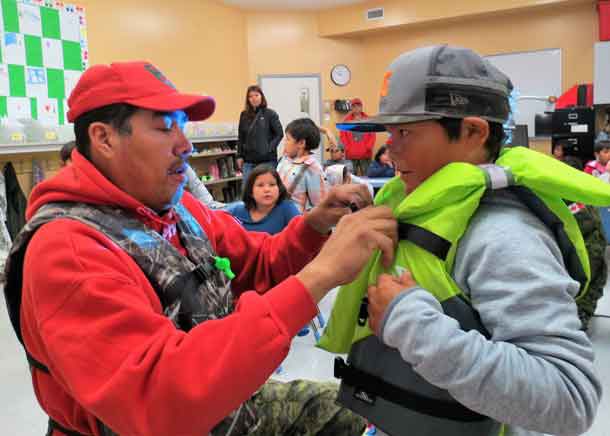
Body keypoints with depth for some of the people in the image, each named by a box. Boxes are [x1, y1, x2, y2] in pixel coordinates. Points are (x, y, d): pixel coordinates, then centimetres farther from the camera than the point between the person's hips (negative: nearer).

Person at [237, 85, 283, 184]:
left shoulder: (270, 114, -2)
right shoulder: (244, 115, 7)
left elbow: (279, 133, -3)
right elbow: (240, 137, 11)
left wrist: (269, 149, -12)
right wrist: (240, 156, 7)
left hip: (267, 160, -3)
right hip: (249, 161, 3)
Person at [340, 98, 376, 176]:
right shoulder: (346, 120, 6)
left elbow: (372, 135, 5)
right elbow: (342, 135, 3)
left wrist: (368, 147, -6)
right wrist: (347, 147, -6)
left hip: (365, 154, 0)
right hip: (351, 154, 0)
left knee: (365, 175, 0)